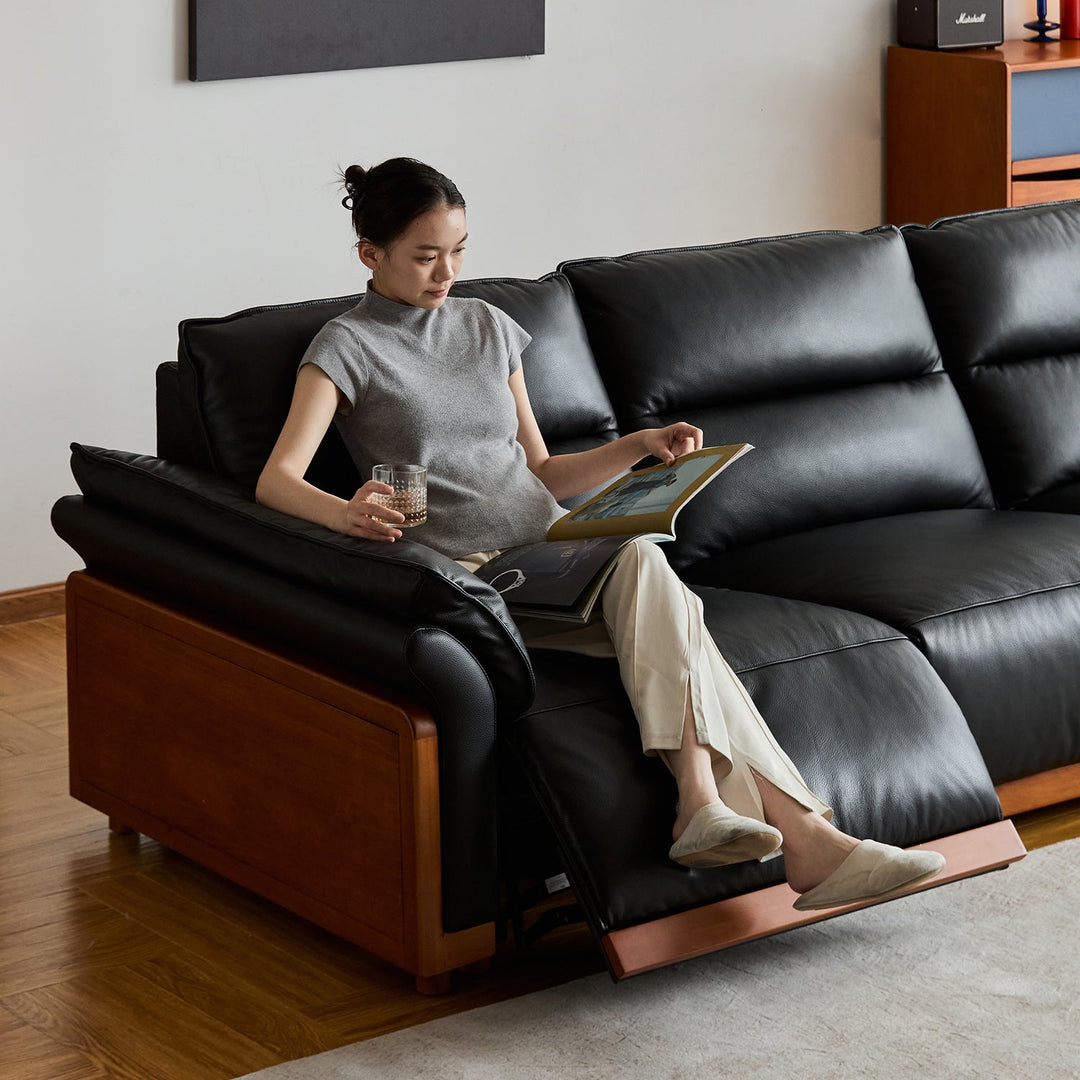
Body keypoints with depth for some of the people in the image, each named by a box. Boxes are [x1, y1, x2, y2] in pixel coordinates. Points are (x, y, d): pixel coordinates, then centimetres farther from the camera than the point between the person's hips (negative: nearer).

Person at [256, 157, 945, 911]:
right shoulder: (347, 348, 4)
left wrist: (638, 447, 7)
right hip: (471, 577, -5)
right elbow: (277, 480, -11)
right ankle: (799, 834, -40)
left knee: (640, 561, -31)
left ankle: (704, 804, -43)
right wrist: (344, 513, -33)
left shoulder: (488, 327, 21)